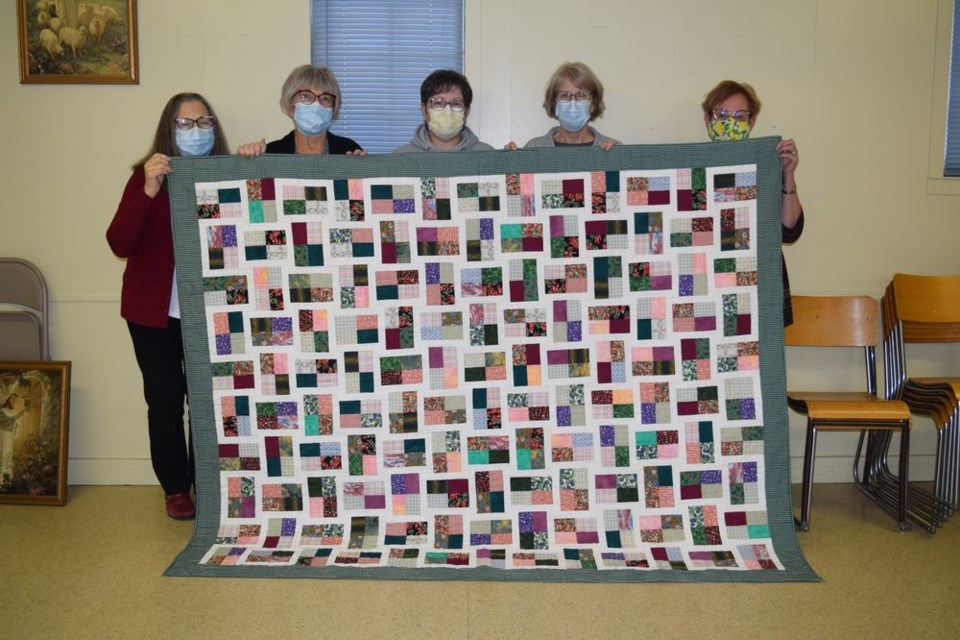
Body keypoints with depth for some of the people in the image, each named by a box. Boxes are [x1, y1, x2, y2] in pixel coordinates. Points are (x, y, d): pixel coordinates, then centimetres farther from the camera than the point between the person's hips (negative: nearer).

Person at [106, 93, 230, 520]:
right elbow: (119, 244, -16)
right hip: (155, 311, -1)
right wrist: (148, 191, -27)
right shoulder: (148, 176, -5)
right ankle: (175, 489, 21)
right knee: (165, 400, 5)